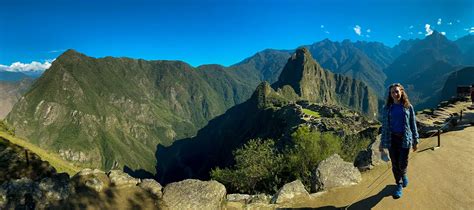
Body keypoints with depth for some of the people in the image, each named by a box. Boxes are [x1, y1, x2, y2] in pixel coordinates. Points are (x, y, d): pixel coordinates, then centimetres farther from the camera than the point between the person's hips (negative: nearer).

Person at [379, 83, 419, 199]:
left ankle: (403, 174, 38)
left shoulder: (408, 107, 0)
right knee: (395, 164, 7)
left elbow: (413, 124, 4)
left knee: (403, 164, 2)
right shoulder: (387, 109, 2)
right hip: (392, 139, 1)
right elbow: (384, 126, 6)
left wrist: (415, 141, 4)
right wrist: (382, 143, 6)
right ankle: (399, 186, 26)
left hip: (405, 139, -1)